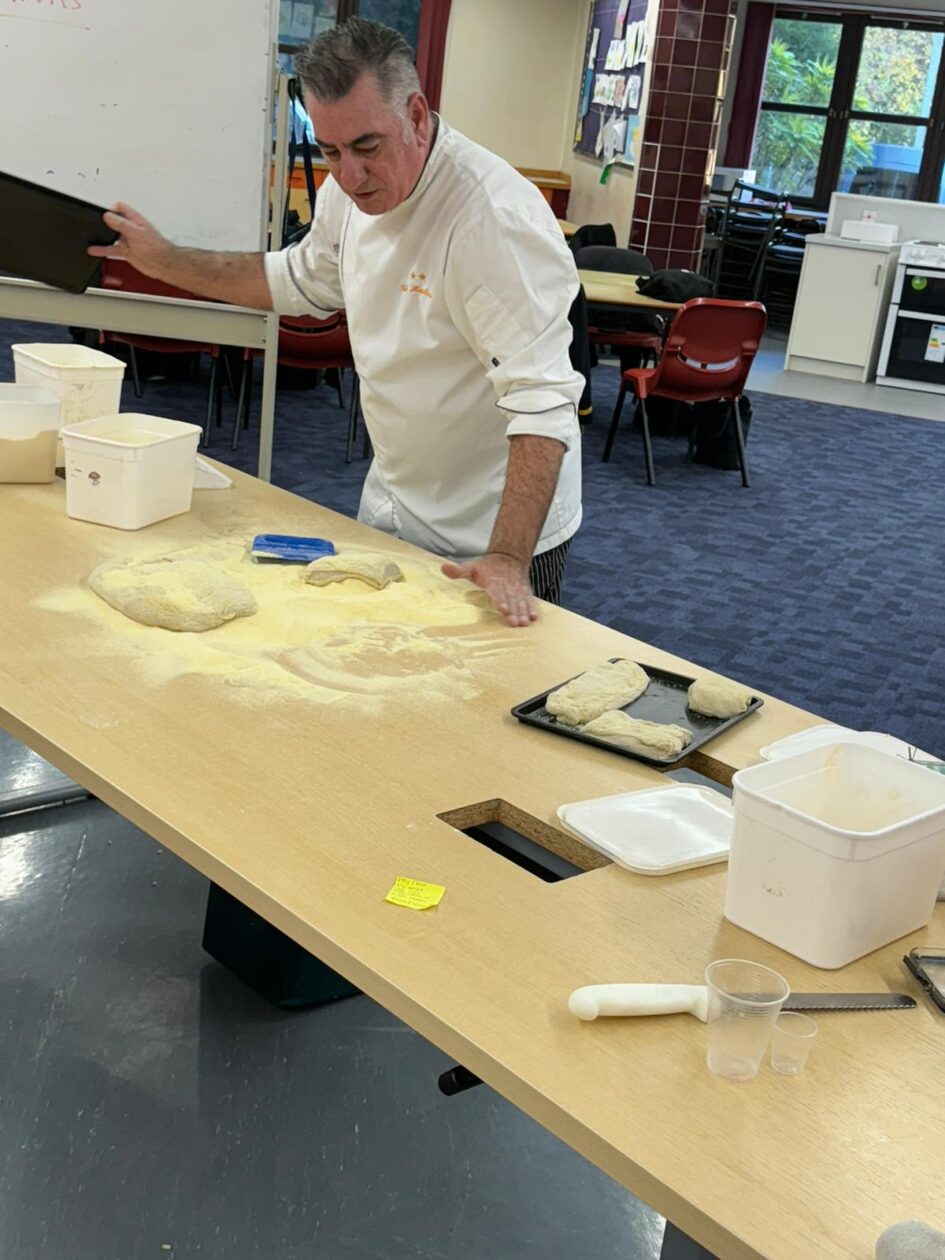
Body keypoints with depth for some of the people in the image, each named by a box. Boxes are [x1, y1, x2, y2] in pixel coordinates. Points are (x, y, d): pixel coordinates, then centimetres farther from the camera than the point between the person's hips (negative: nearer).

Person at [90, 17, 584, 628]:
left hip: (496, 535, -7)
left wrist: (508, 559, -37)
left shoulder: (497, 216, -28)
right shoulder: (352, 190, -2)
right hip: (390, 513, 8)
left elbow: (542, 398, -31)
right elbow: (301, 279, 19)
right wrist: (164, 261, 17)